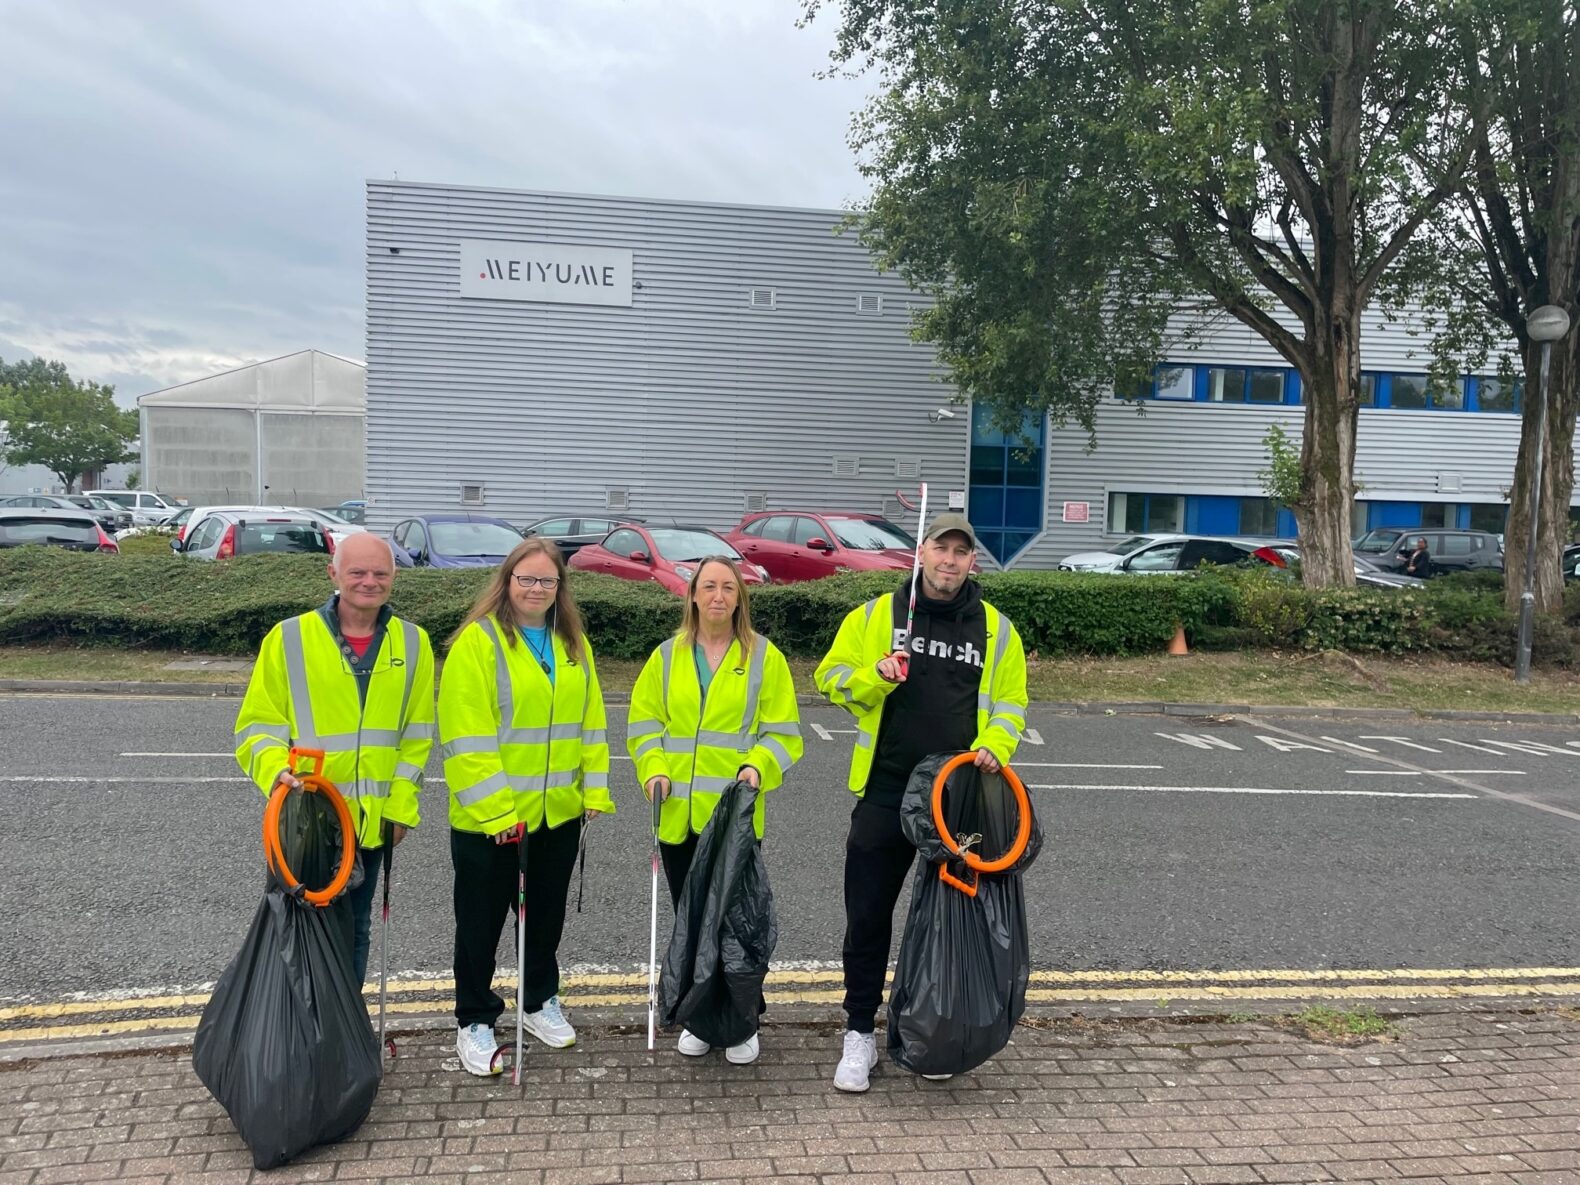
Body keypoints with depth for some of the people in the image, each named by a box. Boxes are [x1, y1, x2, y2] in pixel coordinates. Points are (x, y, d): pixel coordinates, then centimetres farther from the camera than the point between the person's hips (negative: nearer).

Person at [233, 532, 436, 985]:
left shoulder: (412, 643, 2)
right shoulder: (289, 638, -5)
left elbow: (417, 735, 6)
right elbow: (257, 724, -3)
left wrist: (400, 804, 0)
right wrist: (276, 770, -21)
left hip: (371, 820, 3)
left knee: (354, 931, 18)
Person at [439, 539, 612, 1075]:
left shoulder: (572, 643, 7)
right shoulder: (477, 641, -12)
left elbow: (590, 720, 11)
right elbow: (465, 735, -16)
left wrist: (595, 790, 5)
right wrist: (494, 808, -20)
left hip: (559, 811, 5)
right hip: (487, 817, -5)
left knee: (547, 914, 19)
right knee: (482, 921, 8)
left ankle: (540, 1001, 38)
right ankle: (474, 1021, 25)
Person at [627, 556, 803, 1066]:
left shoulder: (764, 656, 0)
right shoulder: (667, 657, 8)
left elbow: (782, 730, -1)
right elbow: (644, 722, 9)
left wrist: (758, 766, -18)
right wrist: (654, 770, -7)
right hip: (679, 814, 3)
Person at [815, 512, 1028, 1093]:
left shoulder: (996, 629, 7)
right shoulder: (874, 616, 2)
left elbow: (1011, 702, 10)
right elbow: (831, 675, 4)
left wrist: (994, 746, -9)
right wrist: (876, 675, -16)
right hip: (885, 791, -1)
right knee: (868, 917, 3)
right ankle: (860, 1034, 18)